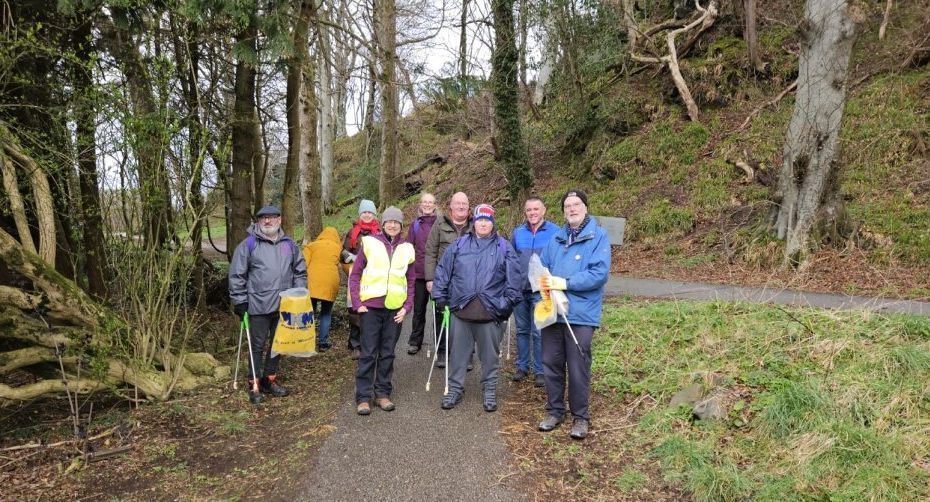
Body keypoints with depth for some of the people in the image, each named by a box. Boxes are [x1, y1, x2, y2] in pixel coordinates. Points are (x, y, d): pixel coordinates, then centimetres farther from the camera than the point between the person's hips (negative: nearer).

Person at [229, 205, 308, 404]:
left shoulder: (289, 244, 10)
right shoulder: (249, 244, -3)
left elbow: (300, 270, 18)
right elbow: (236, 275, -2)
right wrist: (240, 301, -5)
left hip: (284, 306, 4)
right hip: (258, 306, -4)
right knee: (257, 345, 2)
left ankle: (270, 380, 28)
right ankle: (254, 385, 14)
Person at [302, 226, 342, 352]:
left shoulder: (311, 246, 12)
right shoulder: (339, 248, 13)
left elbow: (303, 264, 2)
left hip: (312, 283, 0)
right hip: (330, 284, 0)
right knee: (326, 314, 12)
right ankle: (323, 343, 8)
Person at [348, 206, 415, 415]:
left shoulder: (407, 249, 7)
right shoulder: (370, 243, 0)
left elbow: (411, 282, 11)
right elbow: (355, 274, 1)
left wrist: (407, 307, 0)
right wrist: (357, 303, -6)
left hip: (395, 309, 3)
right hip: (371, 306, -2)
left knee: (387, 353, 10)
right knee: (368, 353, 0)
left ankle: (383, 393, 21)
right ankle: (363, 397, 7)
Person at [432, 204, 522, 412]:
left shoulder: (504, 247, 5)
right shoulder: (459, 245, 8)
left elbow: (514, 277, 2)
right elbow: (443, 271, 8)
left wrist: (508, 302, -4)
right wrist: (440, 297, 3)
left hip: (491, 311, -1)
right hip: (461, 309, 1)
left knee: (490, 354, 10)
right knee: (458, 352, 10)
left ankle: (490, 390, 25)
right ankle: (455, 388, 23)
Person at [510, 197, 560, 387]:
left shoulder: (555, 232, -3)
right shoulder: (517, 232, 7)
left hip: (541, 291, -4)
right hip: (519, 290, 4)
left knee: (539, 332, 0)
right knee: (522, 330, 13)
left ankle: (540, 371, 12)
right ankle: (522, 366, 25)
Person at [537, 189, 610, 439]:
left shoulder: (598, 236, -4)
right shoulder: (556, 238, 11)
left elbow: (599, 273, -15)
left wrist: (564, 283, -19)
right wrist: (543, 282, -8)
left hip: (581, 314, -5)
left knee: (578, 369, 3)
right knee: (551, 364, 13)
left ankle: (580, 416, 21)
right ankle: (554, 410, 30)